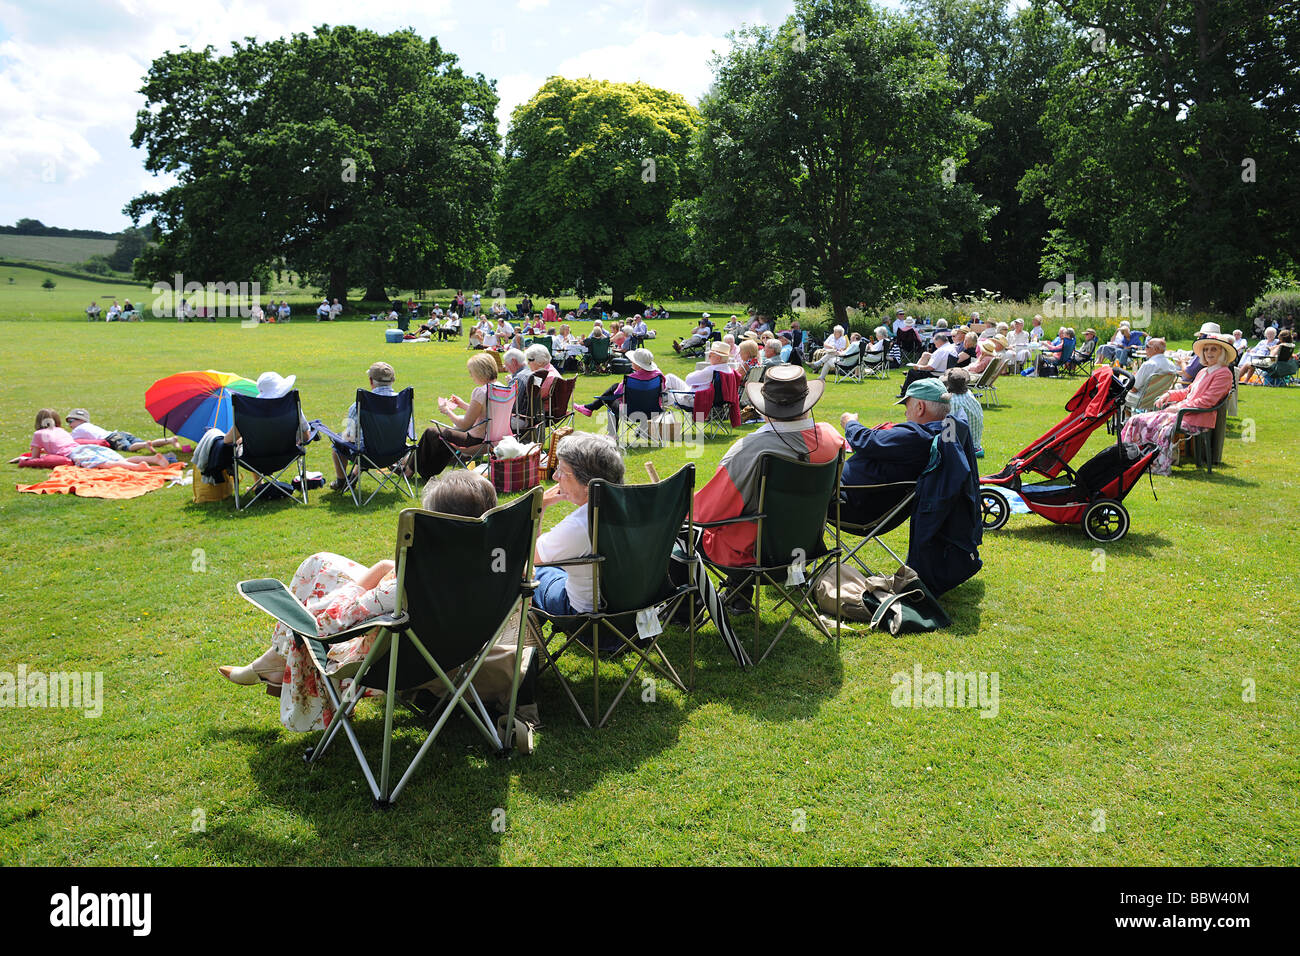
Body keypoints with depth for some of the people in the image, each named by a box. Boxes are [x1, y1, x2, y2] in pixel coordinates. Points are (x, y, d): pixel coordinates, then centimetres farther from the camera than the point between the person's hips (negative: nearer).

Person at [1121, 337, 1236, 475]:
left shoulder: (1224, 373, -6)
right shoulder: (1204, 372, 22)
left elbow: (1206, 401, -15)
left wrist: (1178, 407, -14)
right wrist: (1169, 394, 10)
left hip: (1196, 421, -9)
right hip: (1182, 413, 9)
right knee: (1136, 421, -2)